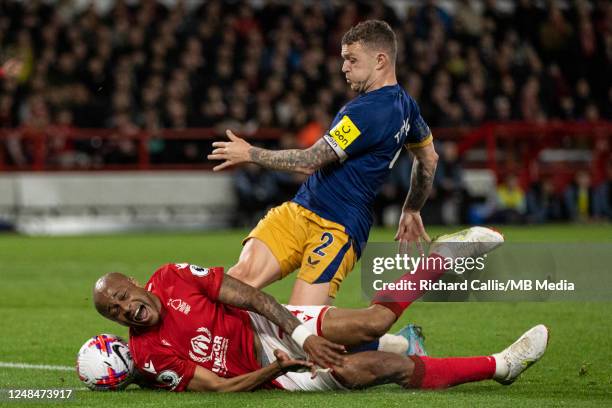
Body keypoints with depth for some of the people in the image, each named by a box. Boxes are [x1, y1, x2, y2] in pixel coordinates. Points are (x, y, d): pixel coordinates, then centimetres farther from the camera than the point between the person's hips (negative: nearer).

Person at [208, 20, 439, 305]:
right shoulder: (404, 104, 13)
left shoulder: (368, 111, -19)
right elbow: (429, 158, 29)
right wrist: (411, 212, 41)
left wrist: (249, 154, -5)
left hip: (337, 229, -9)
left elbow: (309, 161, -18)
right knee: (242, 275, -12)